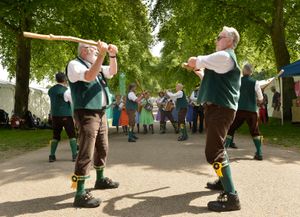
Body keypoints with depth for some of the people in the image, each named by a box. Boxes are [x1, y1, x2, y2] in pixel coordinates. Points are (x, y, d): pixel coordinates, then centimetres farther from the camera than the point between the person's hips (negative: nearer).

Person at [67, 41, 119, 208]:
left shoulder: (97, 66, 19)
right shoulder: (75, 65, -6)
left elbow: (112, 72, 9)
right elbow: (89, 76, -24)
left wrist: (112, 55, -7)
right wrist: (102, 55, -27)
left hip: (101, 113, 9)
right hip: (87, 114, -9)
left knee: (102, 149, 18)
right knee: (86, 153, -12)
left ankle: (100, 179, 35)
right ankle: (80, 194, -8)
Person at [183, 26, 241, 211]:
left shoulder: (224, 56, -11)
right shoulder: (224, 59, 23)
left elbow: (195, 60, -10)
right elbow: (210, 77, 33)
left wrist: (194, 63, 12)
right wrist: (195, 69, 22)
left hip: (220, 109, -11)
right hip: (218, 107, 11)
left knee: (214, 152, -17)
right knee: (217, 147, 23)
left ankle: (232, 197, -16)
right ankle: (224, 182, 39)